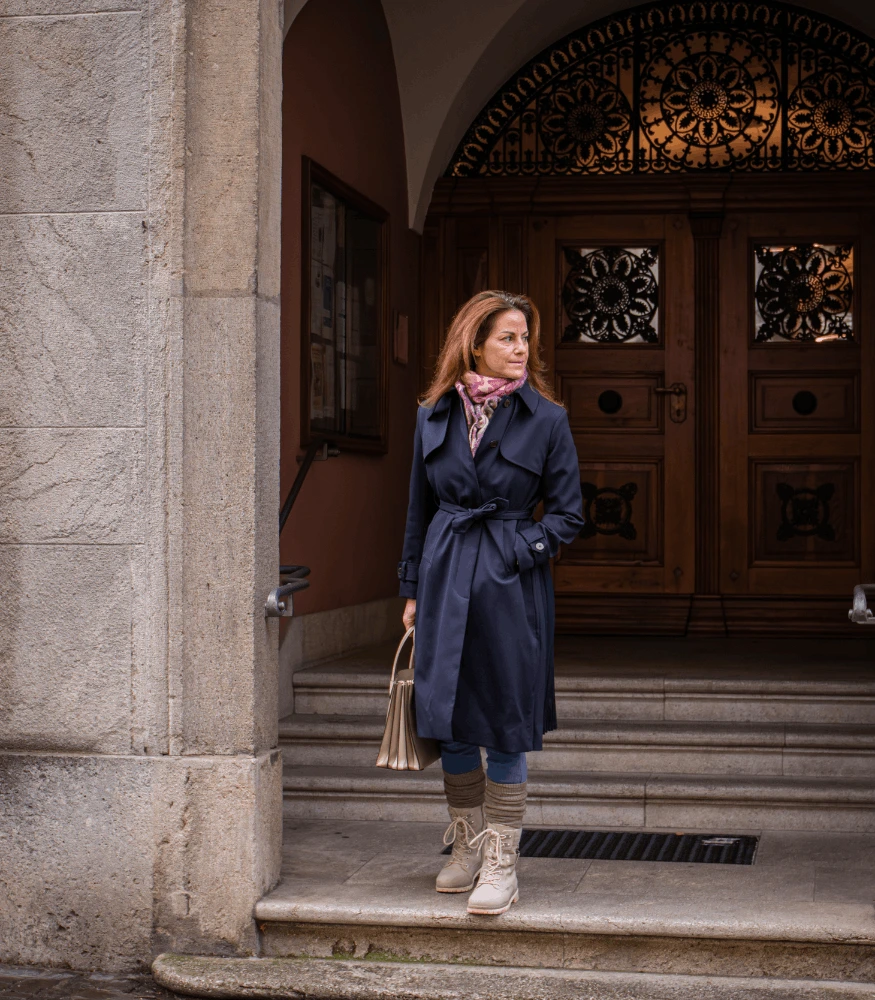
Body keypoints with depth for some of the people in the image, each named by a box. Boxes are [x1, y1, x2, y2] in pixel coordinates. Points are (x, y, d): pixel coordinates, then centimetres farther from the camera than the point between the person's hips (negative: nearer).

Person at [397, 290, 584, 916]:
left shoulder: (546, 419, -3)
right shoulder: (435, 416, 6)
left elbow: (568, 513, 1)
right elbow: (420, 508, 13)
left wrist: (523, 549, -13)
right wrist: (413, 590, 13)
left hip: (512, 584, -3)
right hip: (446, 579, 3)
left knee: (505, 724, -2)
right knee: (448, 719, 8)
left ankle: (502, 865, 7)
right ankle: (467, 847, 26)